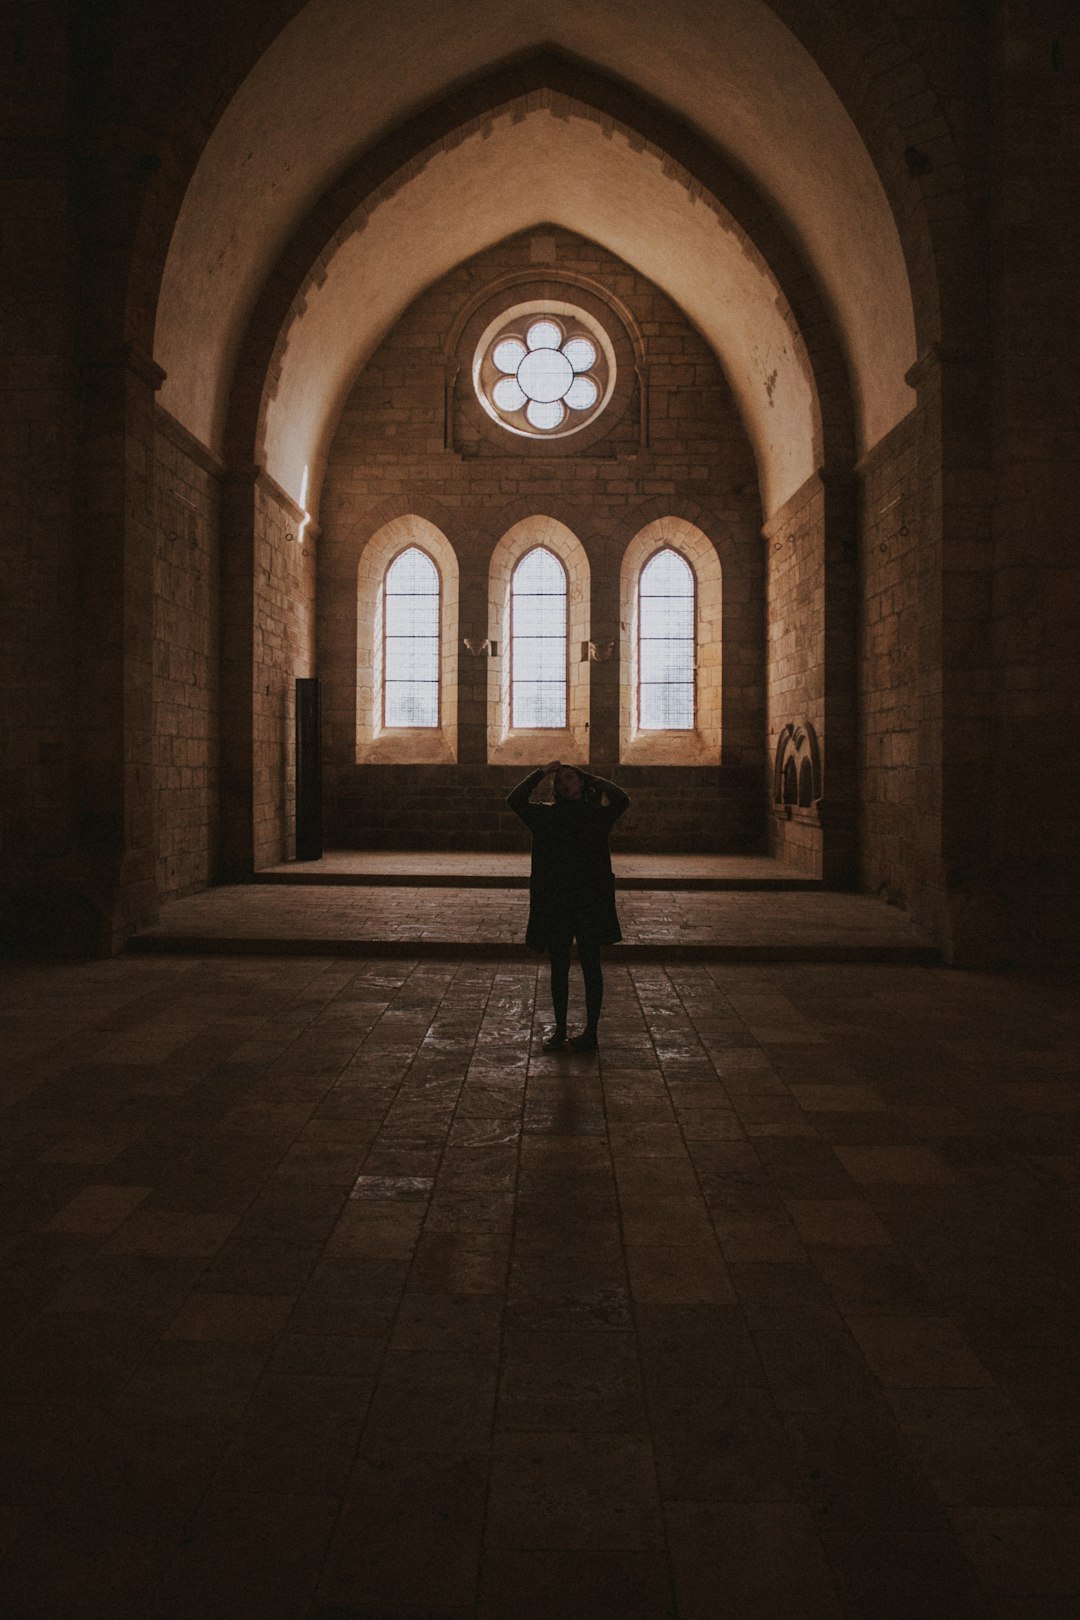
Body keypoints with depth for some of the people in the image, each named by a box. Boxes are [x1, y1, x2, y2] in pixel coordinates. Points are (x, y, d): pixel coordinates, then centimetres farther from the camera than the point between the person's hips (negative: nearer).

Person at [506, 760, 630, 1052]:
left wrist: (589, 778, -4)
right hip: (554, 903, 2)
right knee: (558, 968, 9)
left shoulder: (597, 814, 2)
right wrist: (541, 773, -2)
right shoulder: (546, 815, 6)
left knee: (591, 966, 4)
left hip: (590, 900, -2)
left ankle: (591, 1032, 9)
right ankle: (559, 1029, 16)